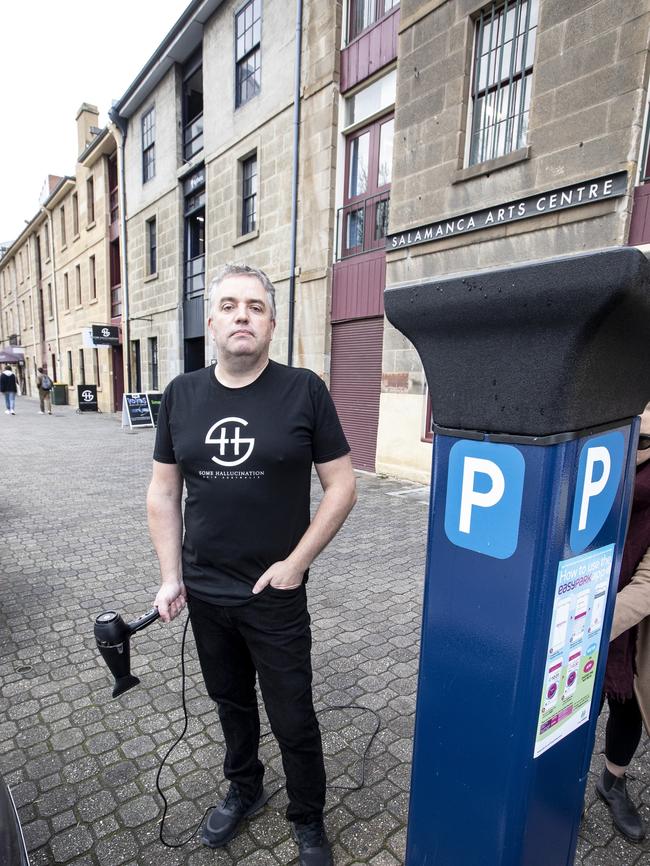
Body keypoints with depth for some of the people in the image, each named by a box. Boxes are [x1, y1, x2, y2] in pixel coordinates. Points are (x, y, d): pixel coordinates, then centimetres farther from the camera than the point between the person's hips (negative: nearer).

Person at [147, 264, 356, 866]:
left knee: (293, 720, 14)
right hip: (204, 593, 4)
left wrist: (296, 562, -13)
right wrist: (170, 577, 0)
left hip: (276, 597, -3)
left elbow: (341, 486, -8)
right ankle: (243, 789, 54)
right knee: (230, 702, 26)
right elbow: (163, 492, 4)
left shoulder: (304, 391, -12)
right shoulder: (181, 395, -1)